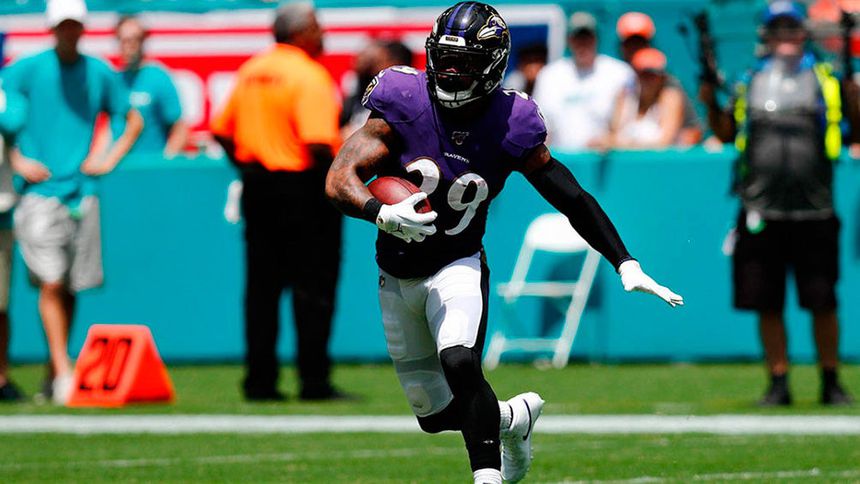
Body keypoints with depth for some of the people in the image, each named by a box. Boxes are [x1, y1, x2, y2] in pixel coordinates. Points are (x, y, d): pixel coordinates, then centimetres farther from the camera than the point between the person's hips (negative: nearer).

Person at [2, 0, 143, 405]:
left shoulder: (100, 74, 9)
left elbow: (133, 122, 21)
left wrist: (109, 160, 9)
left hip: (82, 193, 3)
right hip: (40, 191, -3)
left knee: (71, 288, 7)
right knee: (51, 284, -12)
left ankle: (54, 376, 16)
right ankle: (62, 372, -14)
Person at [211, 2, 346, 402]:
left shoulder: (251, 71, 11)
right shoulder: (309, 76, -13)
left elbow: (222, 132, 14)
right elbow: (318, 144, -22)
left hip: (256, 186, 7)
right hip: (301, 186, -7)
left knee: (261, 286, 10)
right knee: (313, 286, -2)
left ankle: (259, 380, 10)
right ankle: (313, 380, -4)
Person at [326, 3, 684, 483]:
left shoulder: (510, 126, -13)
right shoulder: (404, 105, -15)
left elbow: (573, 199, -5)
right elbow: (340, 179, -20)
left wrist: (626, 264, -9)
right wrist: (383, 214, -40)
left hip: (457, 268, -2)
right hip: (398, 276, 2)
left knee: (459, 363, -31)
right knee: (436, 415, 9)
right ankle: (515, 417, 38)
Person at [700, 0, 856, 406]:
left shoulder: (825, 77, 10)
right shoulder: (750, 82, 15)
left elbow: (855, 127, 3)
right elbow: (726, 133, 20)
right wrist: (711, 103, 4)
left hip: (814, 212, -2)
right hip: (761, 213, 2)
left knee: (823, 301, -1)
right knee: (767, 304, 3)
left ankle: (831, 381, 11)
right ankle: (778, 383, 11)